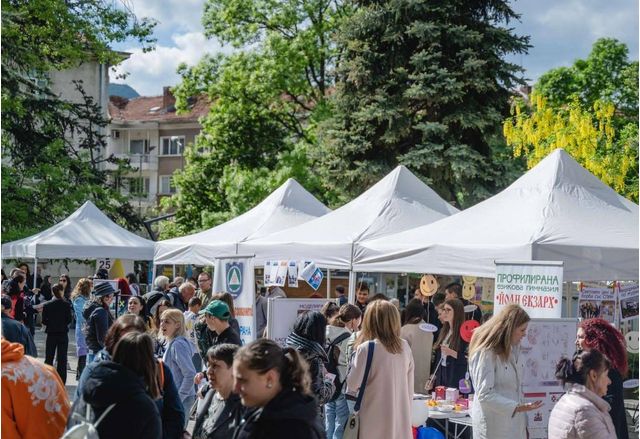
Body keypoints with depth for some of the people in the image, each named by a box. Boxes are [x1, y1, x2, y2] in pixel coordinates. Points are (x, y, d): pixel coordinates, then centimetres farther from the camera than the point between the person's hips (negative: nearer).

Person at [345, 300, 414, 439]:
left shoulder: (367, 348, -14)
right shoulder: (405, 347, 1)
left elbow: (353, 384, -7)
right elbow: (410, 386, 9)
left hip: (376, 418, -4)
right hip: (401, 417, 4)